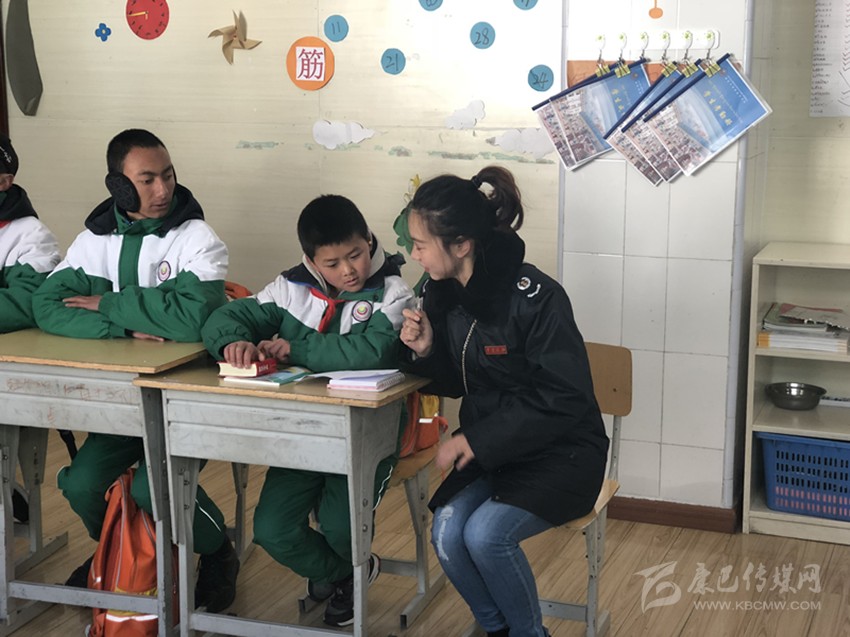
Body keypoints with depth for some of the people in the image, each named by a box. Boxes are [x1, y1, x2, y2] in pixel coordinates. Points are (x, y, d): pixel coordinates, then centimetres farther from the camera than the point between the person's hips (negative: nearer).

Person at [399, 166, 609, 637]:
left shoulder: (535, 297, -23)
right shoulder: (442, 293, -1)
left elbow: (564, 399, -21)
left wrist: (478, 438, -22)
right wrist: (426, 351, -11)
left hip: (559, 456, -6)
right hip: (487, 451, 6)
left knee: (485, 533, -26)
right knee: (446, 533, -18)